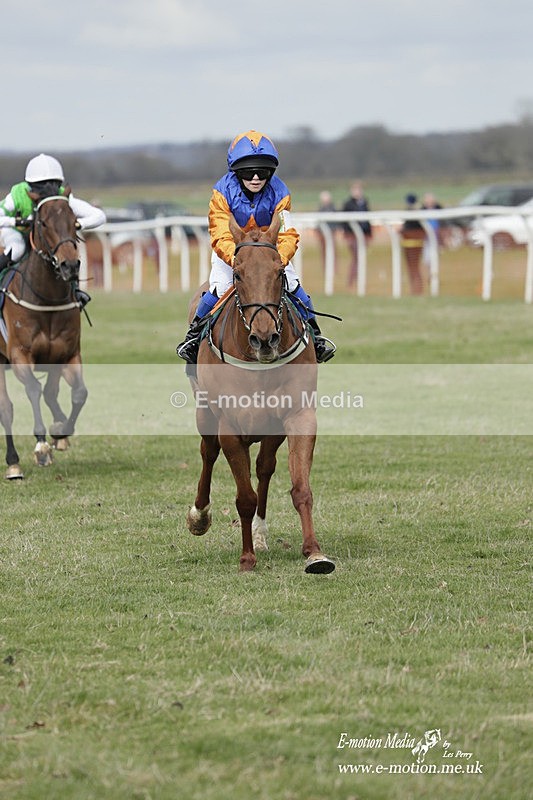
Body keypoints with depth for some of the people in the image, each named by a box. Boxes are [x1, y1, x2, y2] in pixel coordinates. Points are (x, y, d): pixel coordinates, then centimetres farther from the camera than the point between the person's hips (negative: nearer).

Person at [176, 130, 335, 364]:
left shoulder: (279, 193, -19)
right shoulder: (223, 192, -24)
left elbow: (288, 235, -25)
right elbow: (221, 237, -31)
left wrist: (279, 259, -46)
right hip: (230, 253, -2)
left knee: (293, 287, -12)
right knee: (218, 289, -21)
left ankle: (314, 335, 10)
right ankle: (194, 335, 2)